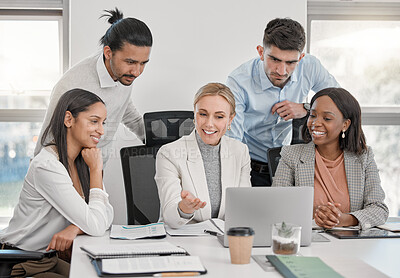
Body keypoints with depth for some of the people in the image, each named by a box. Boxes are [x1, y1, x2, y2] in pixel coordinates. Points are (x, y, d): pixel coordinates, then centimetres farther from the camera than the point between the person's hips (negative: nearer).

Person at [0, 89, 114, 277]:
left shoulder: (81, 160, 4)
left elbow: (107, 214, 1)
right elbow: (95, 226, -25)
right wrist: (96, 169, -18)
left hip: (49, 260, 8)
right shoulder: (47, 166, -24)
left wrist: (75, 228, -19)